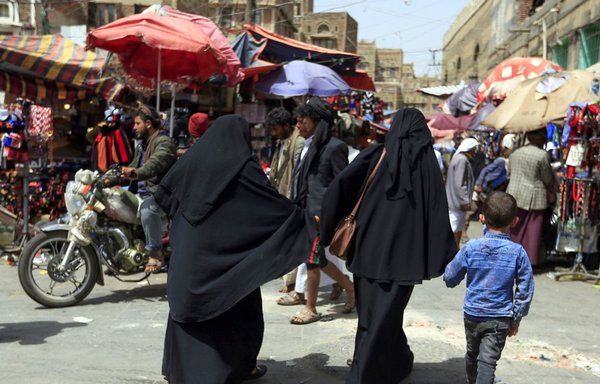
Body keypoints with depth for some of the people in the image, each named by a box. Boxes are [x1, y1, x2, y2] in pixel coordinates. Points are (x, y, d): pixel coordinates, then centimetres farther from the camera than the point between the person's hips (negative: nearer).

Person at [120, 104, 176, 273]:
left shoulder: (164, 142, -11)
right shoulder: (141, 145, 22)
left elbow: (155, 164, -31)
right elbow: (134, 166, 26)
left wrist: (136, 173, -49)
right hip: (141, 193, 10)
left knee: (148, 209, -39)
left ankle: (156, 253, -26)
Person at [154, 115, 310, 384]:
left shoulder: (192, 158, 3)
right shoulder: (242, 167, -11)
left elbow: (163, 192, 9)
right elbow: (274, 201, -10)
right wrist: (306, 222, -1)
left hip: (188, 251, 5)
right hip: (226, 253, -5)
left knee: (189, 304, 16)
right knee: (237, 309, 12)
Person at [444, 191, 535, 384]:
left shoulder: (470, 248, -9)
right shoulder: (518, 252, -9)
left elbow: (450, 278, -2)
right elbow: (525, 290, -4)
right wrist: (516, 319, 5)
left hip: (472, 315, 2)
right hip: (500, 318, -2)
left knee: (472, 353, 23)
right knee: (488, 360, -3)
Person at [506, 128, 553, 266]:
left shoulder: (515, 153, 5)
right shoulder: (542, 155, -12)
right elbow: (548, 179, -4)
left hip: (514, 195, 5)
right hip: (533, 198, -5)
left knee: (515, 229, 14)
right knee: (532, 231, 4)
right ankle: (529, 260, 8)